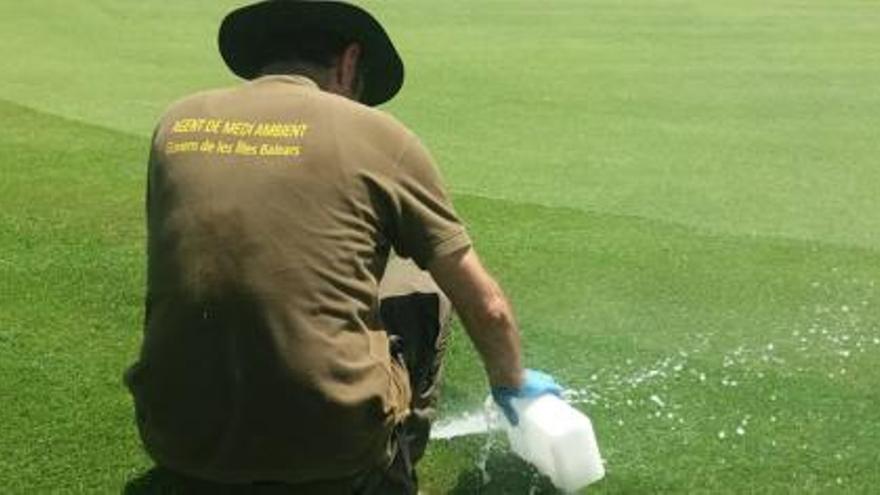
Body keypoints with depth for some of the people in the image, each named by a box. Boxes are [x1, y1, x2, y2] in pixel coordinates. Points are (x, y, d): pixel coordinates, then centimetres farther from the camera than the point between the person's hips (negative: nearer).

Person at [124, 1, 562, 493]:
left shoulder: (176, 122, 7)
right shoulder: (378, 133, -3)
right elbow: (487, 306, 5)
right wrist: (513, 384, 26)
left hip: (180, 444, 4)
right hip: (329, 454, -3)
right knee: (424, 287, 20)